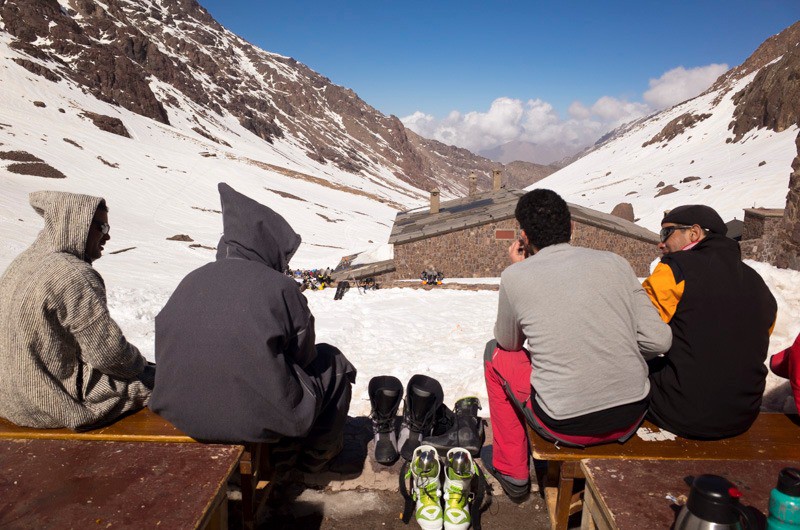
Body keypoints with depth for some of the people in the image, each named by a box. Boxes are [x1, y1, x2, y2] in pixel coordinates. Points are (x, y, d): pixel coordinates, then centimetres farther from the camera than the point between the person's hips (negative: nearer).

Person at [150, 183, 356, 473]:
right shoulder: (281, 288, -16)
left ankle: (282, 457, 39)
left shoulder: (191, 281, -2)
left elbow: (165, 348, 8)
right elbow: (304, 354, -4)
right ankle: (318, 454, 36)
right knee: (333, 363, 19)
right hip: (257, 419, -5)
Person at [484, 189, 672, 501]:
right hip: (631, 418, 5)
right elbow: (659, 341, -3)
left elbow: (509, 343, 7)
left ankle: (512, 472, 27)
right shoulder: (615, 263, -1)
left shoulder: (515, 277, -9)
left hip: (566, 425, -4)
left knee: (496, 353, 19)